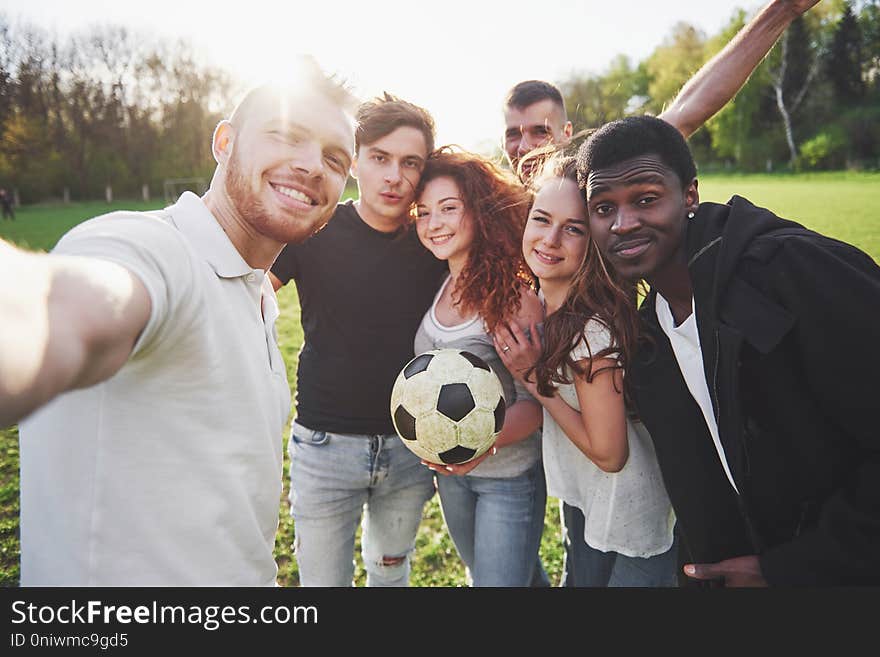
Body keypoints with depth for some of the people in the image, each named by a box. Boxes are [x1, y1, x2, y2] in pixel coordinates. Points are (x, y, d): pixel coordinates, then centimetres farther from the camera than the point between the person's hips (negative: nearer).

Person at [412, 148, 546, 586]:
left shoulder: (514, 295, -21)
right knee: (480, 572, 26)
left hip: (509, 475, -6)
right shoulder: (437, 287, -3)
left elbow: (534, 400, -20)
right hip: (448, 469, 7)